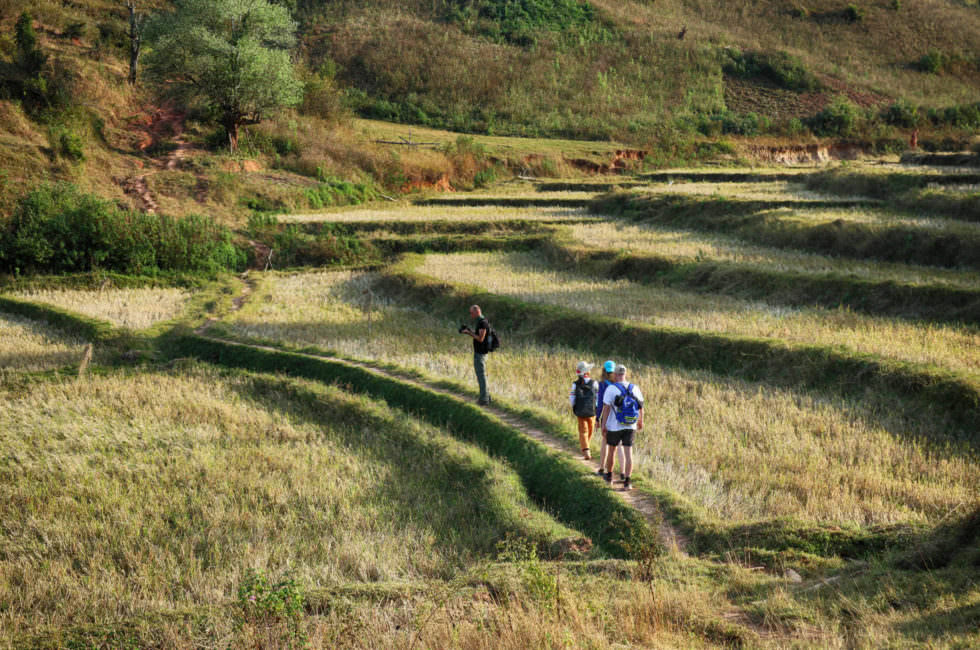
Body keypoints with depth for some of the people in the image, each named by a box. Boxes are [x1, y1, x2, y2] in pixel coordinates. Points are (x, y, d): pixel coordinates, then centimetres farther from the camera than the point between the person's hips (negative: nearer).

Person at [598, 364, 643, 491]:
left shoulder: (611, 389, -11)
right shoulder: (635, 389, 1)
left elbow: (606, 408, -15)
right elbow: (641, 407, 9)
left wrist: (603, 424, -11)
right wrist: (641, 421, 24)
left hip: (614, 427, -2)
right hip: (630, 427, 2)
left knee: (611, 450, 17)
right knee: (628, 453, 0)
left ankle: (609, 476, 35)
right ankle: (627, 482, -7)